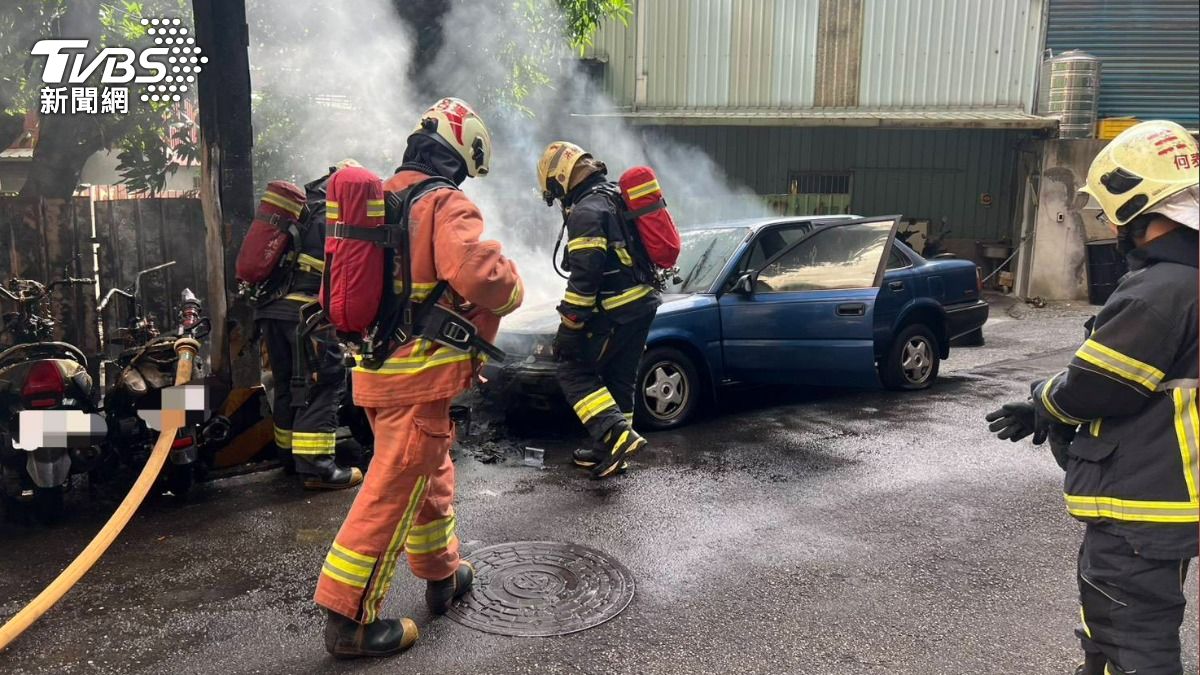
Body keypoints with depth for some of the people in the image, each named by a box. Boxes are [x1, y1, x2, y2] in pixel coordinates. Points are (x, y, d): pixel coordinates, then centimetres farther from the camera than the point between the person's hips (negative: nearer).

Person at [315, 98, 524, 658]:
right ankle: (350, 617, 8)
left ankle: (442, 576, 39)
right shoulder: (447, 206, -14)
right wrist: (511, 289, -8)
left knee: (431, 472, 23)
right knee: (393, 493, 0)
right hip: (419, 376, -9)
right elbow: (479, 275, -30)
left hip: (376, 366, 9)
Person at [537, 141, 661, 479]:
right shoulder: (614, 196, 17)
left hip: (617, 311, -10)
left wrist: (569, 327, -18)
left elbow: (583, 276, -22)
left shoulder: (585, 211, -15)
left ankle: (617, 433, -11)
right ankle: (610, 449, 24)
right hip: (642, 302, 10)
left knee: (573, 370, 0)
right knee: (618, 378, 16)